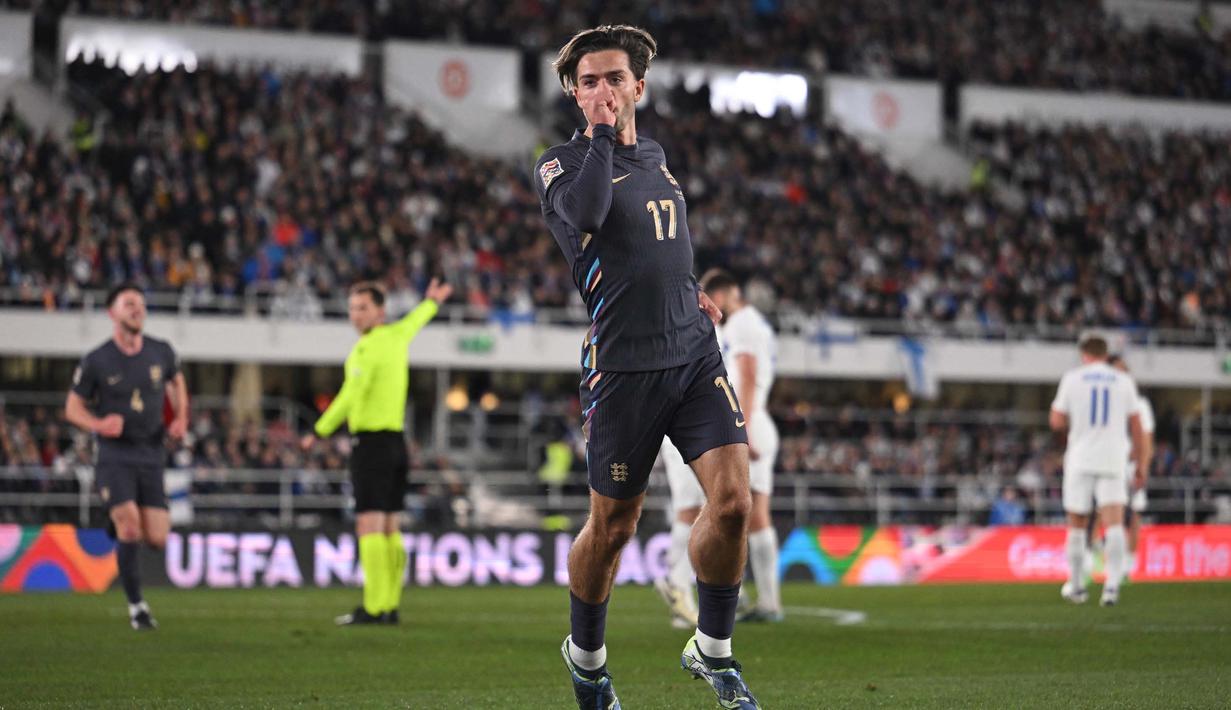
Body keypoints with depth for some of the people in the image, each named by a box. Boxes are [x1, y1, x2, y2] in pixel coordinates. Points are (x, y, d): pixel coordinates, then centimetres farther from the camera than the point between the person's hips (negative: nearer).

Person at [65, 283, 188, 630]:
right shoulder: (96, 361, -7)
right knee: (129, 528, -17)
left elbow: (176, 382, 22)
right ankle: (136, 606, -1)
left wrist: (180, 418, 4)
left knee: (157, 540, -3)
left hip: (151, 455, 3)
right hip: (114, 456, -3)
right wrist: (98, 424, -19)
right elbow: (72, 408, 1)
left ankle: (121, 523, 33)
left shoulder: (161, 352, 1)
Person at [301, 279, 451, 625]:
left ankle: (374, 607, -17)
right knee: (391, 529, 9)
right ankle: (391, 605, 9)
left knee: (370, 527, -11)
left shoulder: (368, 347, -13)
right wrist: (432, 302, 57)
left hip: (371, 441, -9)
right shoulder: (397, 336, 12)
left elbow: (351, 395, -23)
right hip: (396, 440, 9)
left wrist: (319, 433, -25)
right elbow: (414, 322, 36)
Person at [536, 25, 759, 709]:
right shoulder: (562, 162, -2)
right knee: (612, 526, 5)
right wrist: (602, 134, -15)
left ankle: (712, 652, 10)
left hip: (696, 352, 5)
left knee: (732, 502, -10)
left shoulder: (655, 155, 17)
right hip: (624, 365, -5)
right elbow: (583, 212, -26)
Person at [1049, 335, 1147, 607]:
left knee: (1076, 525, 11)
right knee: (1114, 522, -7)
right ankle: (1112, 585, -24)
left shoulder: (1072, 378, 3)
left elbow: (1056, 421, 3)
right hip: (1113, 460, 1)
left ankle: (1076, 587, 19)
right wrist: (1141, 464, 12)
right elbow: (1136, 427, 6)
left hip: (1080, 461, -1)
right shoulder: (1124, 381, 7)